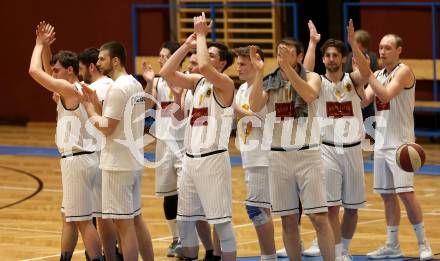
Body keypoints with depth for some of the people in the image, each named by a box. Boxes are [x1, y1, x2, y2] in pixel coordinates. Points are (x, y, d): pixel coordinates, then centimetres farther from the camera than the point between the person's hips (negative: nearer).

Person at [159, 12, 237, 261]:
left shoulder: (225, 83, -11)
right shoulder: (198, 81, 11)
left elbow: (203, 66, -30)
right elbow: (167, 73, 3)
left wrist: (202, 34, -17)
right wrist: (188, 44, -2)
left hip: (213, 159, -8)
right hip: (191, 158, 8)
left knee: (221, 221, -5)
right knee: (185, 219, 13)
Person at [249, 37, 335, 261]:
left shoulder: (312, 77, 2)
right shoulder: (269, 82, 7)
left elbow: (310, 95, -20)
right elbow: (255, 107, -10)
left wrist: (288, 68, -26)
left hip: (307, 154, -2)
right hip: (278, 156, 2)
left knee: (319, 217, -6)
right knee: (288, 220, 6)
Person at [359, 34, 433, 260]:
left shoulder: (403, 71, -8)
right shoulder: (377, 75, 14)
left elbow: (386, 95, -22)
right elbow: (361, 101, 5)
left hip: (400, 142, -7)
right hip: (381, 142, 7)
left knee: (405, 193, -11)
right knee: (387, 195, 9)